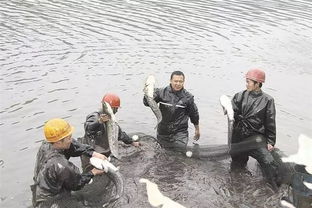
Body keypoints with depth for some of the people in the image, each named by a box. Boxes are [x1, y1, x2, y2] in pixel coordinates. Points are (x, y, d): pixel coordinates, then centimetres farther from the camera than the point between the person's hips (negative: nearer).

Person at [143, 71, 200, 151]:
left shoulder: (188, 97, -5)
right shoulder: (162, 92, -6)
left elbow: (194, 114, 7)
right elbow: (147, 102, -12)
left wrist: (197, 129, 16)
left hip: (180, 134, -1)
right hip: (163, 133, 2)